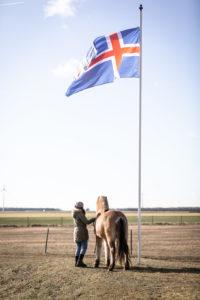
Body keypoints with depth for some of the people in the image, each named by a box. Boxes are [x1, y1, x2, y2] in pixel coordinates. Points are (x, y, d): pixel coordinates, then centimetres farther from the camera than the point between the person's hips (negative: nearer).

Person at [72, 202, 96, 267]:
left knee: (78, 248, 10)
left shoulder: (75, 214, 11)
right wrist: (94, 219, -9)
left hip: (76, 232, 8)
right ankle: (79, 261, -13)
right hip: (82, 232, -8)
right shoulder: (80, 214, -15)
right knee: (84, 248, -5)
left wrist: (83, 211, 11)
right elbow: (86, 222, -19)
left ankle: (76, 262, 7)